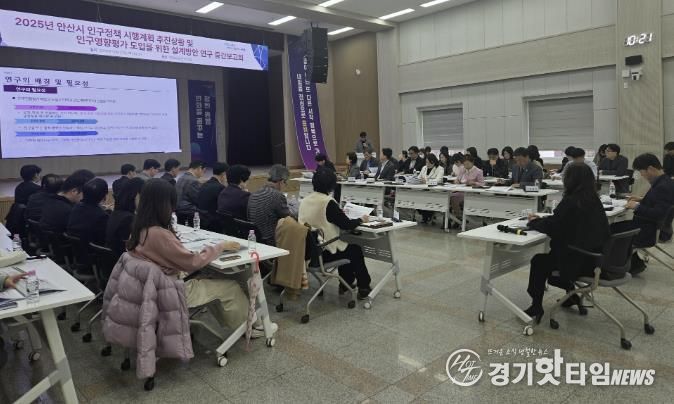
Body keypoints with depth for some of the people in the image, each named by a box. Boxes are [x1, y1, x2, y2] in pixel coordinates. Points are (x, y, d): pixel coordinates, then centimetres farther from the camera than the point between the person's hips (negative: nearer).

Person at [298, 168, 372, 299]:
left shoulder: (305, 200, 1)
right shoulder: (328, 203, -20)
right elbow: (346, 224, -13)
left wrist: (338, 213, 21)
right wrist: (361, 220, 5)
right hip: (323, 253, -7)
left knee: (346, 246, 30)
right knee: (356, 249, 19)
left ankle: (345, 284, 36)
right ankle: (363, 287, 30)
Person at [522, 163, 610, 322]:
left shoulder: (570, 202, -20)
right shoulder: (594, 200, 5)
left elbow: (550, 227, -15)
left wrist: (533, 222, 4)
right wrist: (540, 220, 14)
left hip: (581, 261, -8)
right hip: (597, 258, 8)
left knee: (539, 261, 12)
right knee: (551, 253, 27)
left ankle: (536, 306, 18)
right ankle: (571, 295, 32)